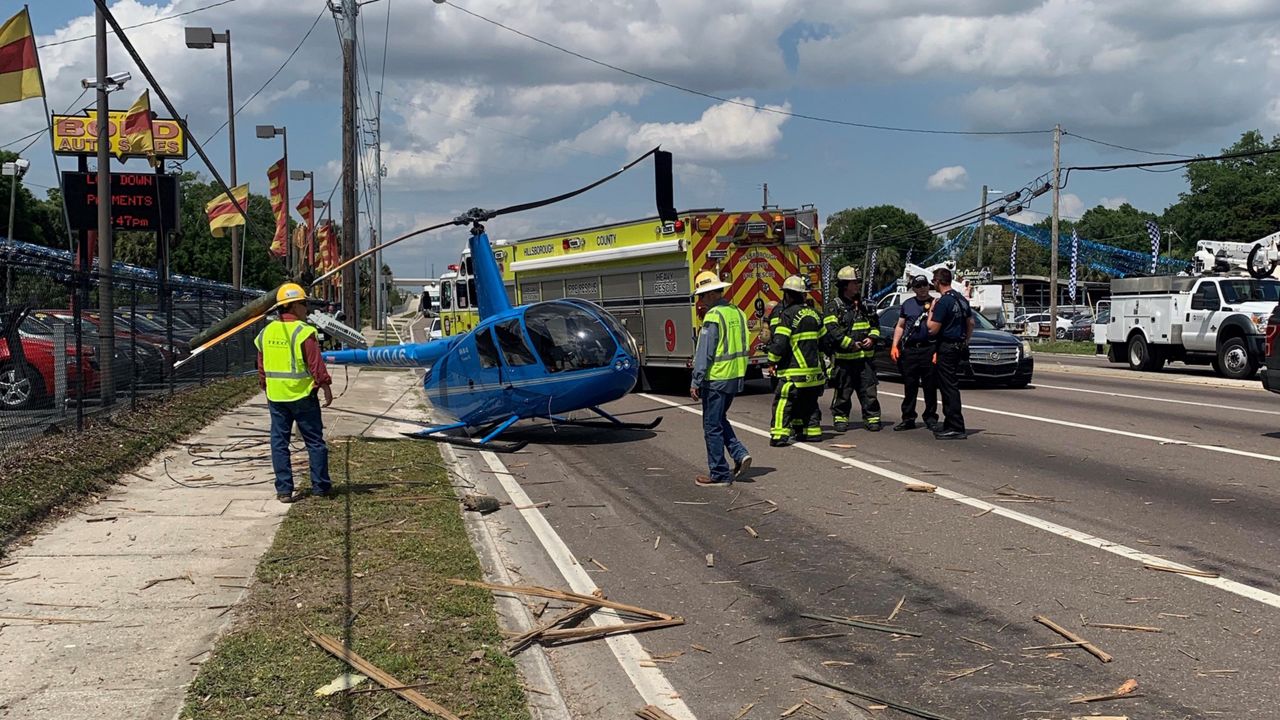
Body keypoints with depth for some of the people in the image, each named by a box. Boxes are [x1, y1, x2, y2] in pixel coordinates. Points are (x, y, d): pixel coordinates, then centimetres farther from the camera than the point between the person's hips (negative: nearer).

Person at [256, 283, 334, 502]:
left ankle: (284, 490, 7)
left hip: (275, 396, 5)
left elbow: (262, 367, 13)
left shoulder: (266, 333, 6)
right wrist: (325, 386, -6)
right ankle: (320, 486, 11)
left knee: (279, 442, 7)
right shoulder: (303, 332, -13)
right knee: (314, 441, 6)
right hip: (302, 395, -5)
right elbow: (316, 364, -14)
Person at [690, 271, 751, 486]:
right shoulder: (737, 312, 9)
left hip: (716, 379, -9)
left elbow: (704, 353, -18)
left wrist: (696, 382, -13)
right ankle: (740, 454, 10)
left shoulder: (713, 317, -17)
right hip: (736, 377, 9)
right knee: (720, 419, 23)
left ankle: (719, 474, 6)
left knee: (713, 426, 1)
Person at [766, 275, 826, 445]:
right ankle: (812, 431, 21)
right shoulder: (813, 313, 12)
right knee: (809, 402, 19)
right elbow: (823, 339, 20)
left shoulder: (788, 315, -14)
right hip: (814, 370, 8)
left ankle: (780, 435, -15)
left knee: (783, 402, -7)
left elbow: (779, 343, -19)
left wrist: (773, 361, -4)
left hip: (794, 371, -8)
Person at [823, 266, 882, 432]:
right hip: (844, 358, -4)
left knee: (869, 391, 3)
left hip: (865, 357, 5)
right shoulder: (835, 308, -5)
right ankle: (840, 418, 15)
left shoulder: (865, 305, 14)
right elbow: (832, 331, -15)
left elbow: (875, 325, 21)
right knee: (843, 392, 4)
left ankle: (872, 418, 9)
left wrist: (872, 338, 1)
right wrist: (851, 343, -21)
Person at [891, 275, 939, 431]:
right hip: (909, 350, 3)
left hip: (929, 349, -3)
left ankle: (930, 418, 7)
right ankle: (908, 419, 11)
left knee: (930, 387, 0)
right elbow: (900, 326, 19)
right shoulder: (908, 304, 15)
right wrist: (895, 346, 7)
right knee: (909, 386, 6)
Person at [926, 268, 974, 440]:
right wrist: (965, 342, 26)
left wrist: (931, 311, -3)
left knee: (949, 388, -8)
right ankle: (950, 425, 19)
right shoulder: (962, 299, 11)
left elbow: (932, 329, -17)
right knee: (950, 388, 15)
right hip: (958, 347, 9)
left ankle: (956, 428, -10)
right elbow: (971, 323, 19)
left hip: (946, 348, -9)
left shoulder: (943, 302, -17)